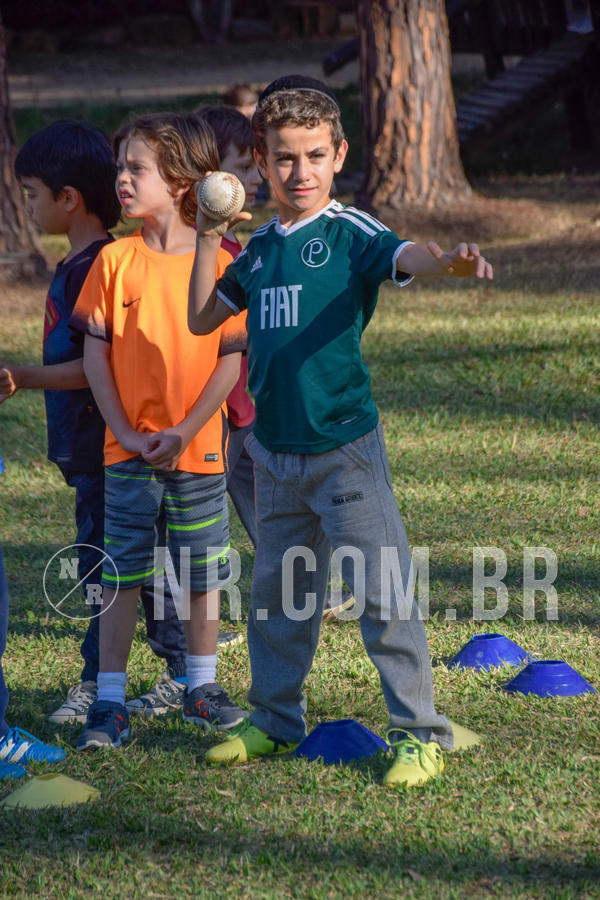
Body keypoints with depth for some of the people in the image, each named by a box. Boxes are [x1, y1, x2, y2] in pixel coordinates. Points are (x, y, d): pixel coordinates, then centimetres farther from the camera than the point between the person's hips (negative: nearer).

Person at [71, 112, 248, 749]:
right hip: (128, 451, 0)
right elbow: (95, 354, -1)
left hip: (198, 450, 0)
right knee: (121, 573, 2)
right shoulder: (115, 261, -1)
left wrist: (184, 432, -13)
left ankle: (201, 687, 25)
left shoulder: (217, 263, -4)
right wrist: (126, 432, -10)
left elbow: (231, 358, -5)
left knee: (201, 572, 10)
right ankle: (109, 700, 7)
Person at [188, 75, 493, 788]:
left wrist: (447, 262, -52)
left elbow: (403, 257, -30)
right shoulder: (260, 247, 9)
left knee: (383, 592, -6)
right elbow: (201, 319, 17)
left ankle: (420, 733, 1)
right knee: (277, 592, 17)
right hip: (275, 452, 6)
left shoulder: (349, 232, -9)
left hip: (344, 446, -6)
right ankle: (276, 721, 32)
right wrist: (207, 239, 7)